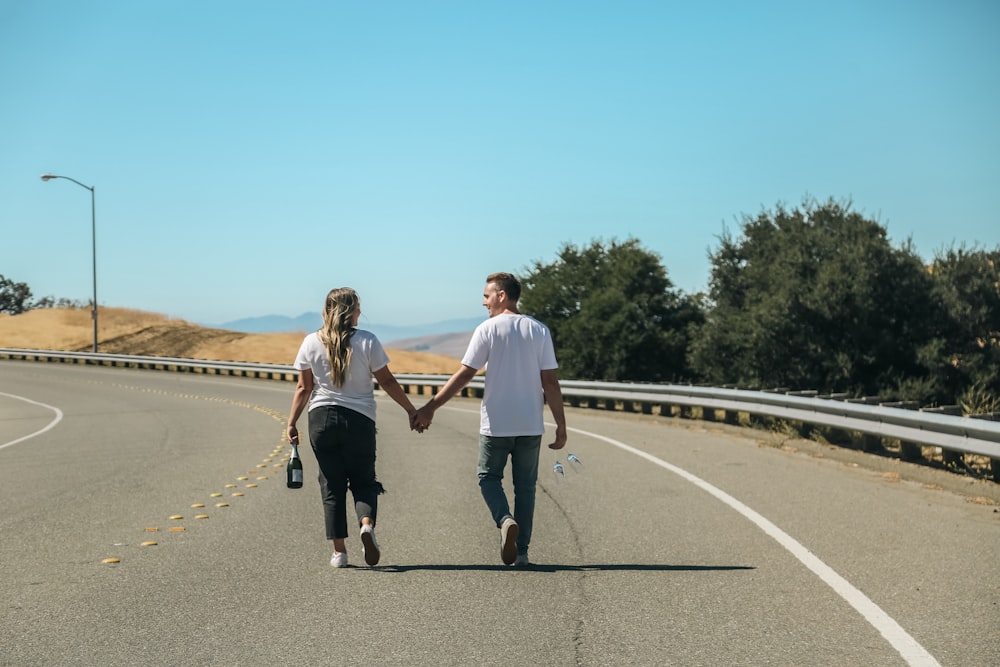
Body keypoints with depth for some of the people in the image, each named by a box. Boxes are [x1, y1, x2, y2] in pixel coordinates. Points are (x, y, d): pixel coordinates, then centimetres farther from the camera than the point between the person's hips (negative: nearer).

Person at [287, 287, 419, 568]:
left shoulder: (311, 342, 2)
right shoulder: (366, 341, -4)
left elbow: (304, 387, 3)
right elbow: (387, 381, -2)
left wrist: (291, 422, 9)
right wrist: (411, 410, 6)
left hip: (322, 418, 2)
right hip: (359, 419, -1)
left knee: (331, 485, 9)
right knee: (363, 480, 11)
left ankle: (339, 551, 7)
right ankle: (367, 524, -18)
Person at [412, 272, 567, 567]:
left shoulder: (487, 330, -7)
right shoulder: (539, 331, 2)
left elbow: (463, 375, -9)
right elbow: (550, 382, -2)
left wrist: (430, 408, -5)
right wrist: (561, 425, 2)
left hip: (496, 424, -3)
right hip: (530, 425, 3)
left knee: (489, 476, 13)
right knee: (525, 485, 11)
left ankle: (505, 519, -15)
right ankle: (522, 552, 10)